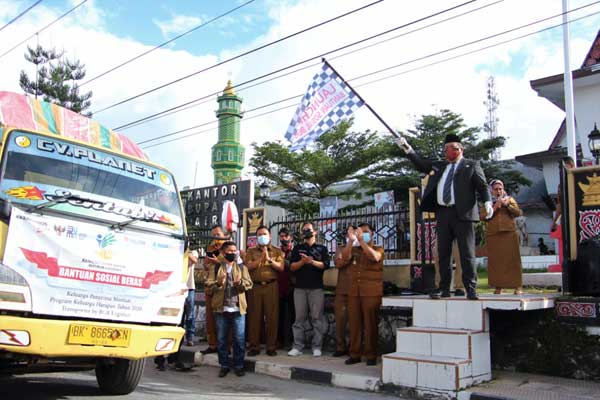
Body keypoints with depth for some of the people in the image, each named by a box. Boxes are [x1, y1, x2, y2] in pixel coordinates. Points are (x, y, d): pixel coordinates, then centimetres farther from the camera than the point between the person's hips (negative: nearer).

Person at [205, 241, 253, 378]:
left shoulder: (242, 267, 11)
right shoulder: (215, 268, 8)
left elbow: (249, 284, 1)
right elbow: (208, 286, 0)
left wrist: (241, 282, -20)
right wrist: (218, 283, -20)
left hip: (238, 308, 0)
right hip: (221, 309, 0)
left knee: (239, 339, 1)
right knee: (221, 339, 6)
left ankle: (238, 365, 13)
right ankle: (224, 365, 17)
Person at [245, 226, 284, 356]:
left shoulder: (277, 251, 13)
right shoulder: (251, 251, 14)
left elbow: (281, 267, 0)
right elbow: (248, 266, -2)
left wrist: (269, 259, -11)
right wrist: (261, 258, -10)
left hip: (271, 286, -1)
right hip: (255, 286, 1)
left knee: (272, 316, -2)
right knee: (254, 316, 0)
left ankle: (271, 347, 5)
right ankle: (254, 346, 8)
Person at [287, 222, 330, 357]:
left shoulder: (322, 248, 11)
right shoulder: (297, 248, 15)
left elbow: (325, 265, -3)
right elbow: (292, 267, 5)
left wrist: (312, 261, -17)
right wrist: (303, 261, -12)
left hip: (317, 288, -1)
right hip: (300, 287, 1)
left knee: (317, 318, -2)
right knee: (299, 318, 1)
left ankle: (316, 347, 3)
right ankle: (297, 346, 5)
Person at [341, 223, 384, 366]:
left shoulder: (378, 249, 8)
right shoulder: (354, 249, 16)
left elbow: (374, 256, -15)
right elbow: (345, 257, -3)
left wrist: (361, 240, -20)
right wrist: (351, 240, -15)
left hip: (371, 292, -3)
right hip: (354, 291, 3)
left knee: (370, 323, -4)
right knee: (354, 323, 3)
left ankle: (371, 355, 3)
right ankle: (355, 354, 10)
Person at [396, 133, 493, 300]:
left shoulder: (471, 165, 7)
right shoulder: (439, 166, 21)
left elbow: (482, 186, 0)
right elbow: (421, 164, 23)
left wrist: (488, 202, -17)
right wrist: (407, 149, 13)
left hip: (463, 213, -5)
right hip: (442, 213, 5)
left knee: (467, 253, -5)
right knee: (443, 254, 6)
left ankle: (471, 289, 0)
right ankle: (444, 289, 12)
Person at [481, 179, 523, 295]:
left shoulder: (510, 199, 17)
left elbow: (519, 212, 4)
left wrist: (507, 205, -8)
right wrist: (494, 208, -9)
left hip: (509, 233, 0)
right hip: (493, 235, 0)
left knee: (512, 259, -4)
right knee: (495, 261, -4)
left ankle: (518, 286, -1)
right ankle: (498, 287, 2)